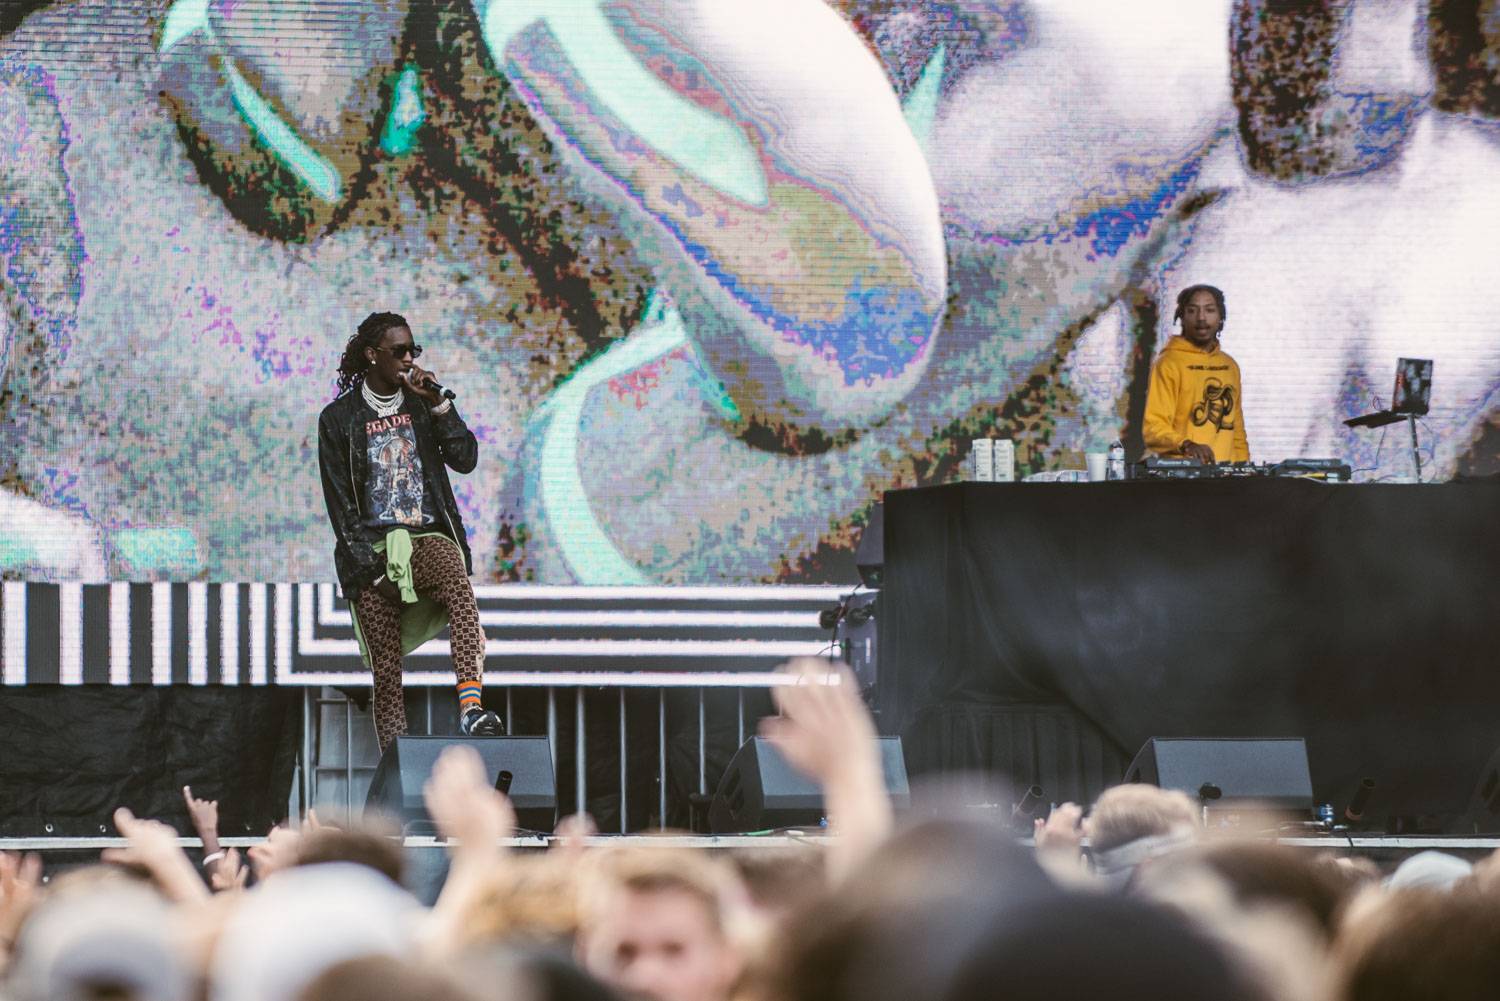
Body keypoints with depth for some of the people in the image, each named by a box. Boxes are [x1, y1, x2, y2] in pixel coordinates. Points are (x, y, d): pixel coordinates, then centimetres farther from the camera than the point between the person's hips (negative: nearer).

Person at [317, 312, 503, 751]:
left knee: (460, 593, -34)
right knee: (386, 671, -6)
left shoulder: (420, 402, 11)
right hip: (373, 548, -1)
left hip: (428, 537, 1)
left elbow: (465, 459, 1)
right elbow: (339, 504, 0)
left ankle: (471, 707, -48)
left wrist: (437, 403, -9)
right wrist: (371, 569, -8)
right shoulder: (339, 418, 4)